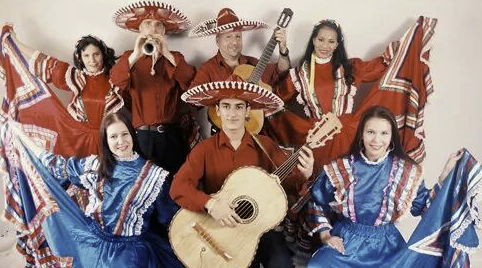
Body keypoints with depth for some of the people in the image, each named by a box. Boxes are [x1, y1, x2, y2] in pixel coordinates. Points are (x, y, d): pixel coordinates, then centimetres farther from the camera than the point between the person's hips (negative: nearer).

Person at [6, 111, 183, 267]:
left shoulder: (152, 174, -2)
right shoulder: (94, 165, 7)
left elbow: (172, 217, 4)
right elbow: (58, 166, 16)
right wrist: (22, 135, 20)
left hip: (130, 248, -2)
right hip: (92, 241, 3)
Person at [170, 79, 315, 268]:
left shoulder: (265, 145, 1)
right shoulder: (205, 149, -2)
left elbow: (289, 181, 4)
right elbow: (178, 187, -10)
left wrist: (305, 175, -18)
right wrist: (210, 204, -26)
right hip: (219, 228, 0)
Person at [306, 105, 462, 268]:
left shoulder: (406, 170, -1)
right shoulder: (340, 168, -5)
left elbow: (423, 206, 5)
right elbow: (317, 204, 7)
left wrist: (445, 175, -3)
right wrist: (325, 235, -2)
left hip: (386, 245, 2)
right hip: (345, 242, -1)